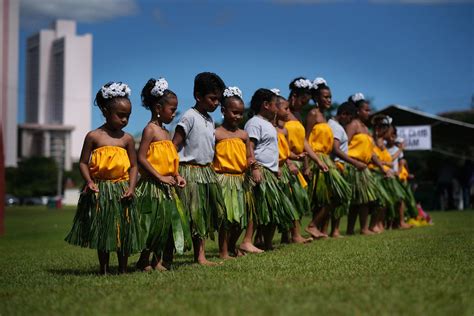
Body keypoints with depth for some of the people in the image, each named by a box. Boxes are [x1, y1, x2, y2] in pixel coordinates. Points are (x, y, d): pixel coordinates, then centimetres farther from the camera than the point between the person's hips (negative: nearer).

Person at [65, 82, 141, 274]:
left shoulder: (127, 139, 3)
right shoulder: (93, 136, -2)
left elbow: (134, 166, 5)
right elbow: (83, 162, 1)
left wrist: (131, 187, -9)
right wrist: (89, 181, -14)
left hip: (121, 189, 2)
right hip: (99, 190, -2)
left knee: (124, 230, 6)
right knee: (102, 231, 7)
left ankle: (123, 269, 17)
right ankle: (103, 269, 17)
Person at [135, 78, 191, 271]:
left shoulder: (165, 132, 14)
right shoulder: (150, 129, -12)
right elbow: (141, 158, -20)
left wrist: (177, 176, 4)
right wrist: (161, 178, -20)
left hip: (167, 187, 9)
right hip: (152, 186, -9)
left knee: (169, 223, 10)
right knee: (154, 225, -4)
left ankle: (158, 261, 18)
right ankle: (144, 262, 9)